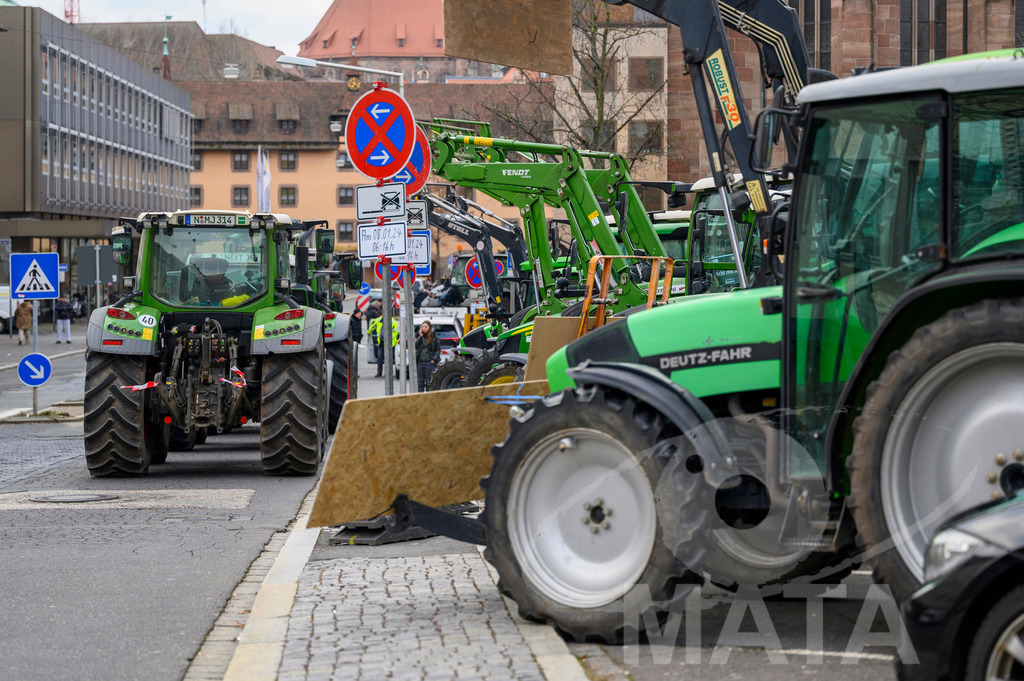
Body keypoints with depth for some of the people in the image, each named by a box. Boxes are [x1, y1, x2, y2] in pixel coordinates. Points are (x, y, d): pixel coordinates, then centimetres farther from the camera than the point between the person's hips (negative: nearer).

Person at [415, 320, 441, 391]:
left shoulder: (434, 337, 0)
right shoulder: (419, 336, 8)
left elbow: (438, 349, 2)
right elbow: (415, 346, -5)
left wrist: (434, 359, -8)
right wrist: (420, 336, -9)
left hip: (429, 362, -3)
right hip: (419, 363, 3)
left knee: (429, 382, 0)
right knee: (420, 381, 7)